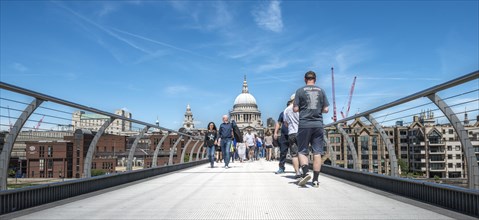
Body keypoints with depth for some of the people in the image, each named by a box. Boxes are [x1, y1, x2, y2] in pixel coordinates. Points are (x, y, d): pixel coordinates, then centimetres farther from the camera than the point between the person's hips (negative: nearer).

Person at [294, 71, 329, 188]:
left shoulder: (300, 91, 2)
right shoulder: (321, 91, 9)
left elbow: (295, 109, -1)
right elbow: (326, 109, 6)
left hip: (304, 124, -2)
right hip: (318, 125, 2)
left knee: (302, 151, 6)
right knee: (317, 152, 4)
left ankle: (306, 173, -15)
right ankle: (315, 180, 4)